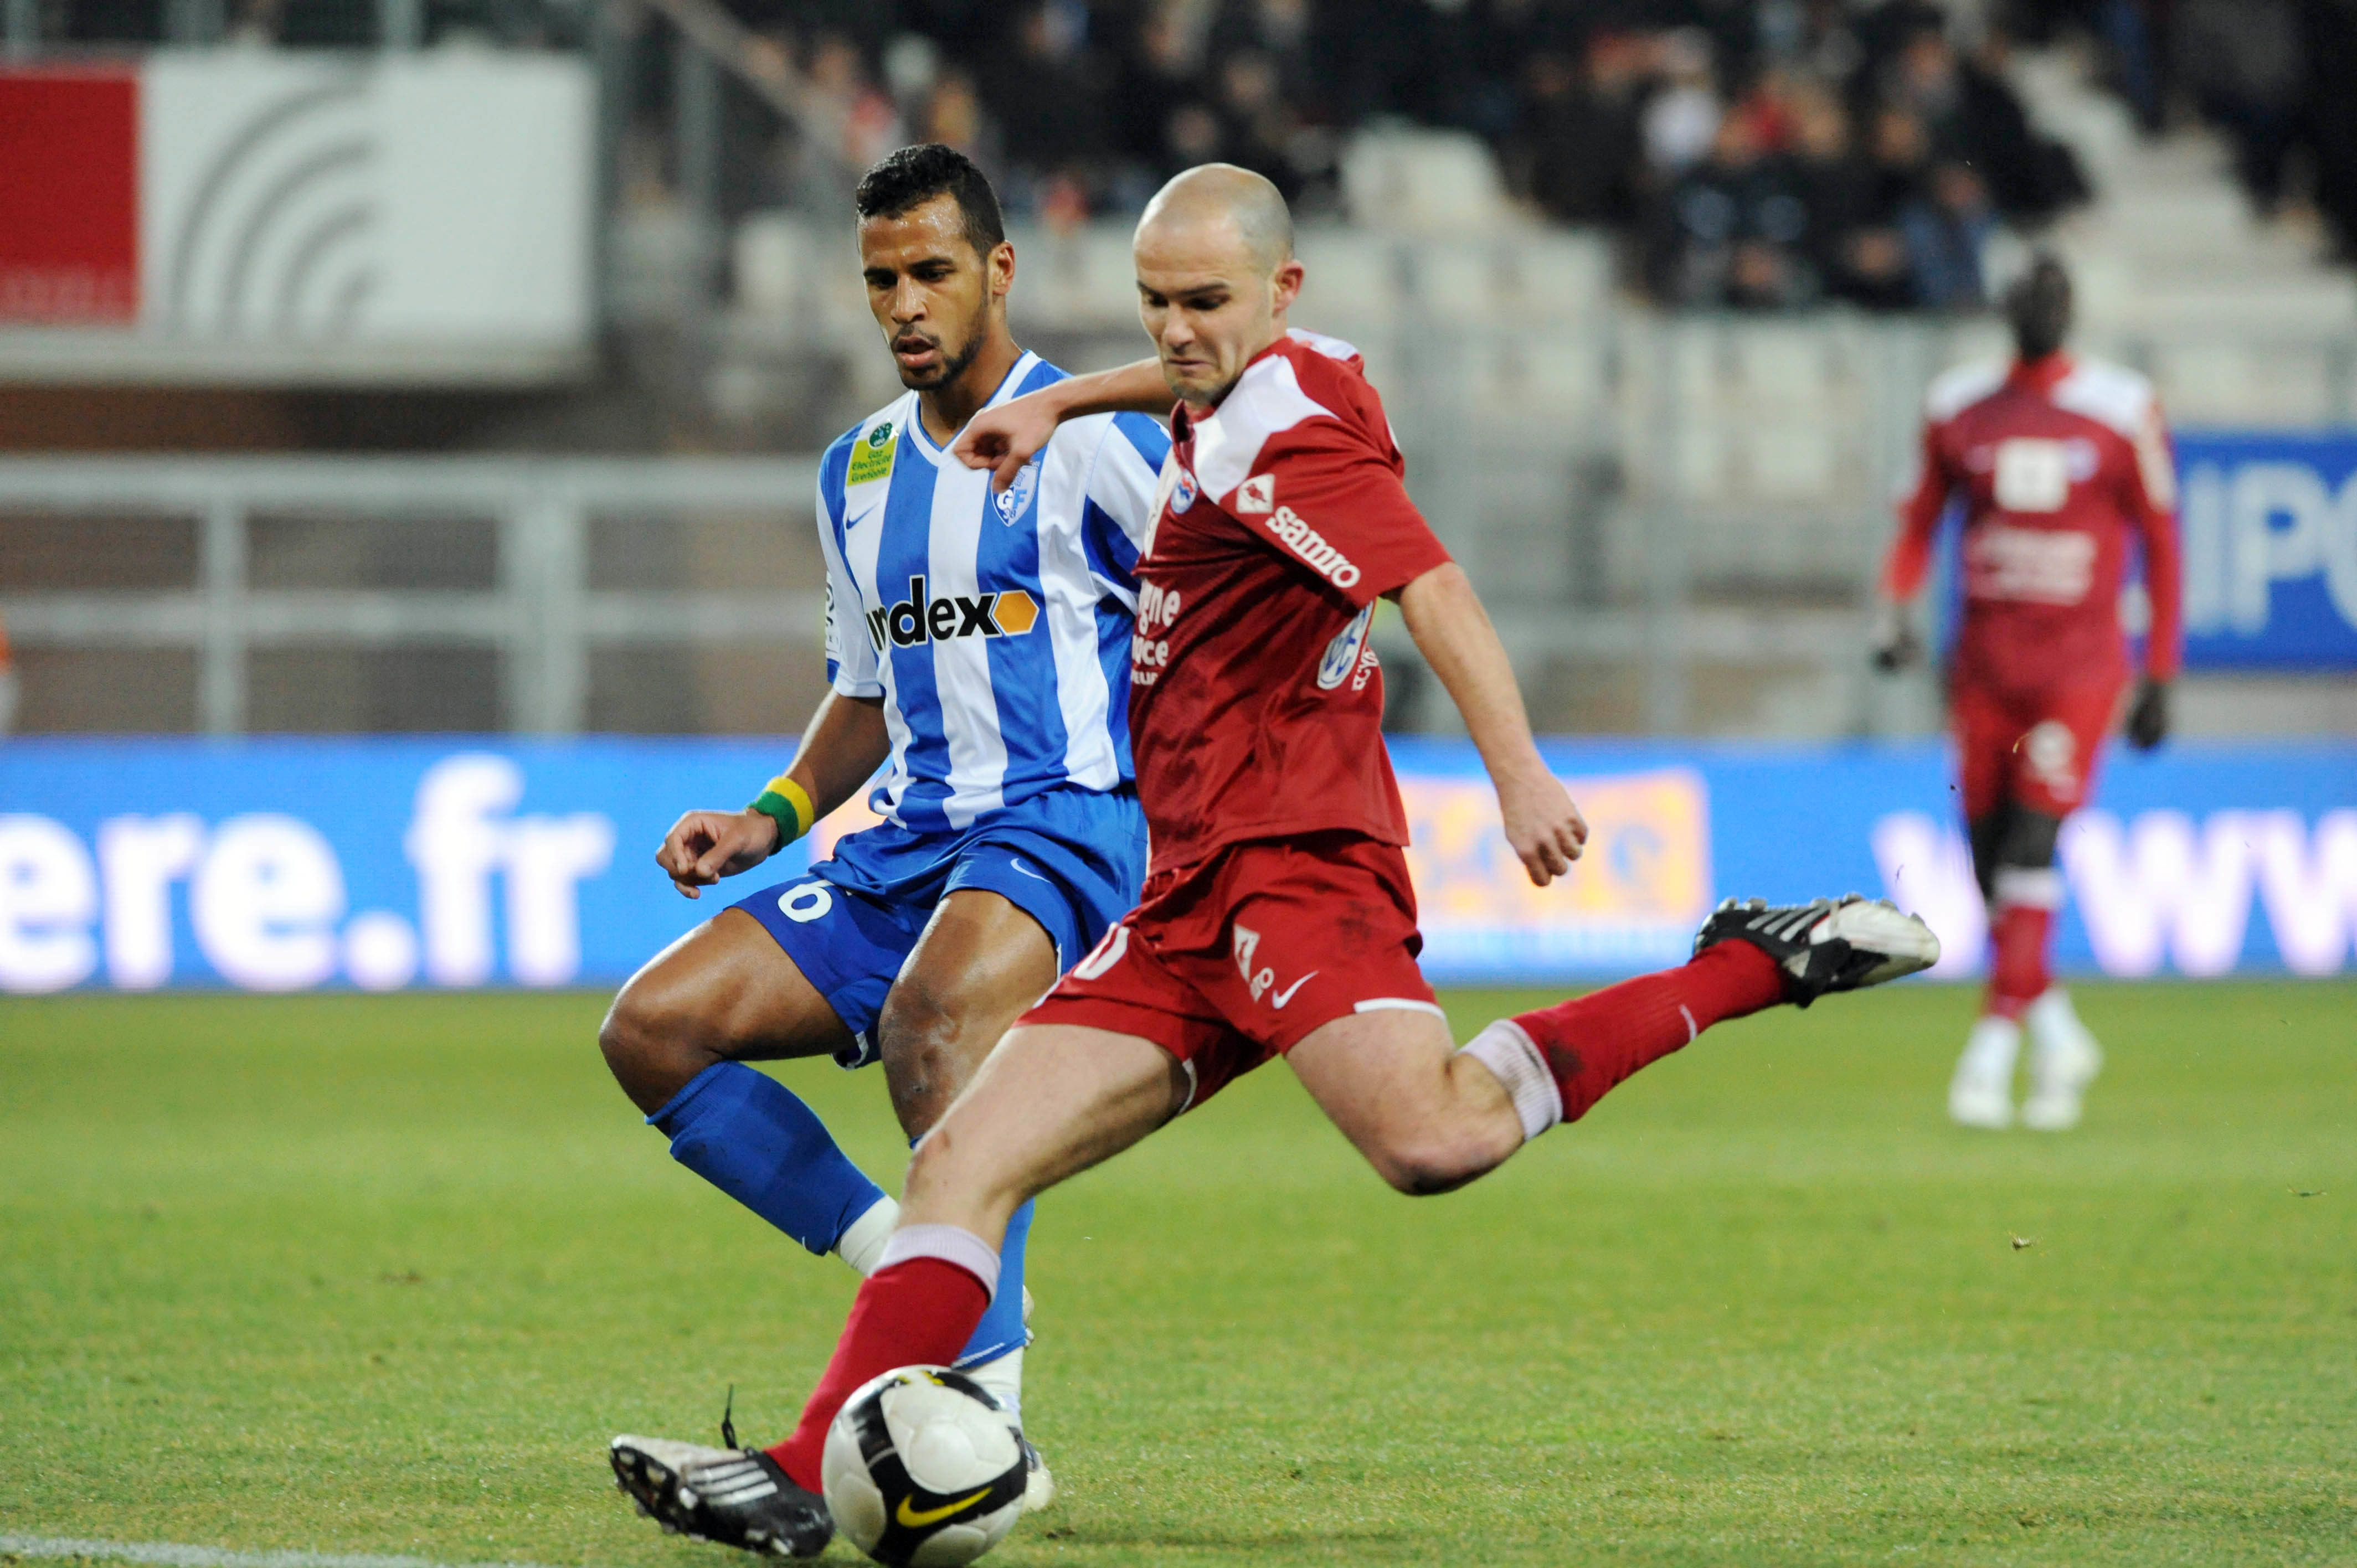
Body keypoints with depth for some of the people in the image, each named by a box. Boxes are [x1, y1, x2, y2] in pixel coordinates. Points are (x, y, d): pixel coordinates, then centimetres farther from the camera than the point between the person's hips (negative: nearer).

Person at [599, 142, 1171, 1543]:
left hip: (1067, 822, -8)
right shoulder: (858, 473, 17)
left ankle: (989, 1417, -41)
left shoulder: (1089, 439, -4)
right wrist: (772, 822, 12)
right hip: (911, 843, 8)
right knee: (654, 1029, -6)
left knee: (934, 1007, -39)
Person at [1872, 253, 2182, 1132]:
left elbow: (2160, 544, 4)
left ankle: (1991, 1054, -15)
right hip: (1984, 658, 4)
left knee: (2033, 845, -15)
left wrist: (2159, 678, 2)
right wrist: (1896, 608, -4)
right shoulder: (1959, 407, 6)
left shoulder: (2121, 413, -2)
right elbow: (1922, 521, 14)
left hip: (2079, 664, -3)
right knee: (1990, 853, 5)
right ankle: (2059, 1037, 23)